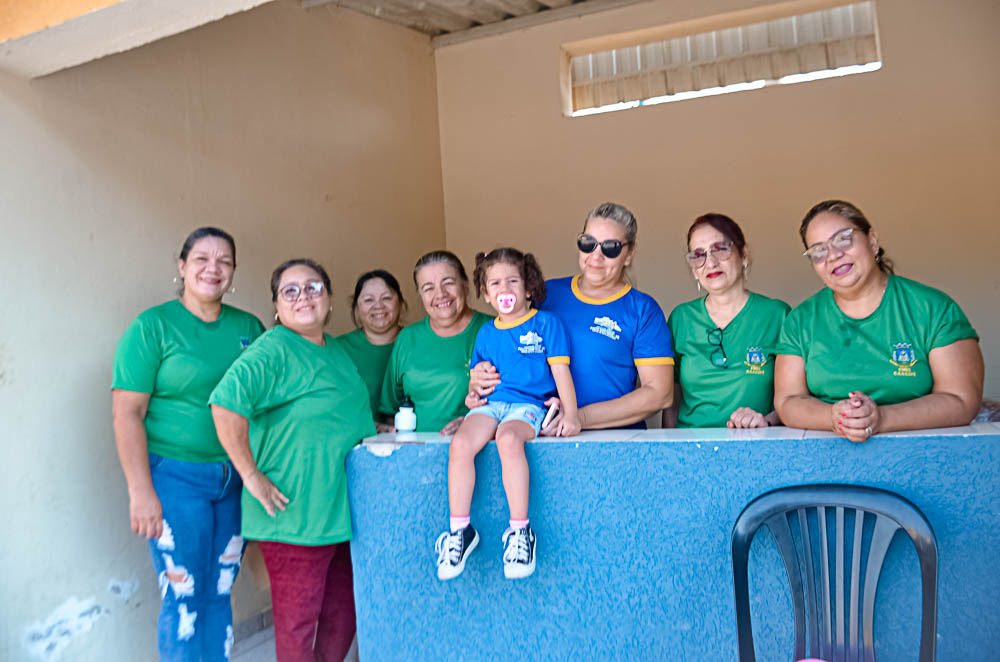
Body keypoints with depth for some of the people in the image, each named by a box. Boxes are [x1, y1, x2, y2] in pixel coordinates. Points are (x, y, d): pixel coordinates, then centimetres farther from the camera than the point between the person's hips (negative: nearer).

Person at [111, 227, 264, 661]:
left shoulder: (249, 327, 8)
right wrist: (141, 492, -14)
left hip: (236, 477, 5)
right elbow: (127, 412, -9)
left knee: (220, 595, 13)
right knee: (185, 600, -1)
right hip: (176, 477, -4)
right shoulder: (152, 327, -6)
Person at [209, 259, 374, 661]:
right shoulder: (273, 350, -15)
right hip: (296, 517, -8)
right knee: (298, 625, 5)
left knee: (343, 617, 19)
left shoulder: (336, 350, 12)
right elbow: (226, 403, -31)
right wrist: (252, 477, -26)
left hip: (345, 510, 8)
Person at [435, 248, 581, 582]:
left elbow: (561, 372, 2)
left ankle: (520, 529, -27)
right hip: (493, 403, 4)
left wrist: (570, 414, -5)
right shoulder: (486, 333, 19)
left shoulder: (546, 323, 6)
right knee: (461, 443, -27)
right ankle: (459, 529, -16)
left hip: (530, 405, -4)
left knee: (508, 438, -37)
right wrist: (475, 392, 8)